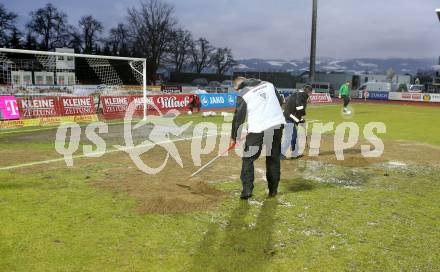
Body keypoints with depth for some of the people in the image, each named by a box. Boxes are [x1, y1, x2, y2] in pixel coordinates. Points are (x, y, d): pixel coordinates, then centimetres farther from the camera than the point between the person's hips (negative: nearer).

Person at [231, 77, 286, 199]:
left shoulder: (243, 95, 1)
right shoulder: (268, 84, 14)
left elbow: (238, 117, 1)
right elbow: (280, 101, 21)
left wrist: (234, 137, 10)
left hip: (258, 128, -4)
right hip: (278, 124, 5)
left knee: (248, 159, 7)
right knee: (274, 158, 15)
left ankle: (247, 190, -1)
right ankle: (273, 190, 20)